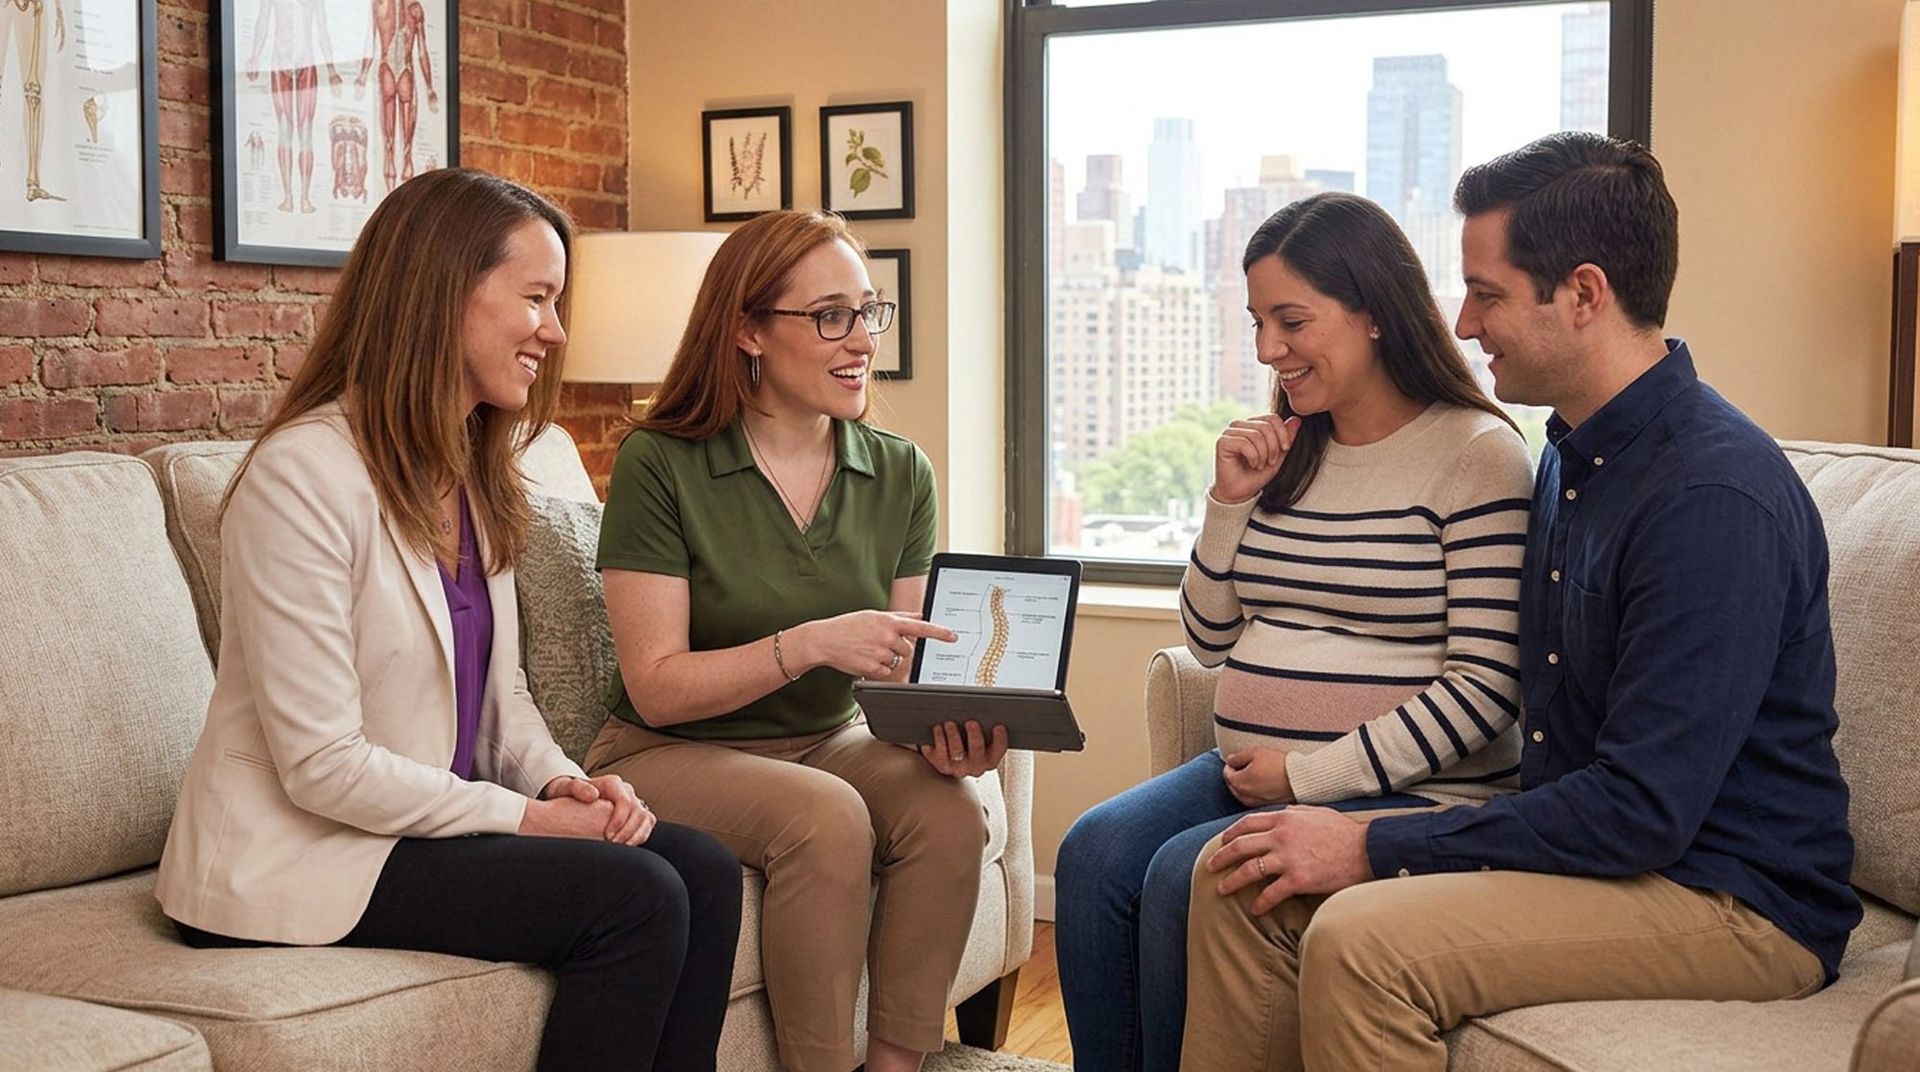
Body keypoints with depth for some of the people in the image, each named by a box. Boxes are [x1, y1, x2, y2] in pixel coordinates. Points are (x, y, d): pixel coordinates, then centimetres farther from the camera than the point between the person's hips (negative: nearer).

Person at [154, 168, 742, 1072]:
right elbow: (322, 766, -22)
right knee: (635, 897, -22)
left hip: (432, 821, 8)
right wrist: (527, 815, -17)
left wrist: (563, 781, -6)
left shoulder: (473, 475, 9)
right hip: (296, 856, -8)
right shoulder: (306, 473, -19)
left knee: (705, 873, -11)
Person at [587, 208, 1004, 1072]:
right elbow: (656, 687, -16)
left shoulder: (899, 474, 2)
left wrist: (946, 726, -21)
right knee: (826, 815, -32)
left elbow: (902, 671, 2)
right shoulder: (661, 466, -12)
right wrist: (810, 644, -29)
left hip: (829, 743, 5)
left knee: (948, 805, -25)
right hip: (669, 754, -4)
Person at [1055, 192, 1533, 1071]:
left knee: (1186, 877, -26)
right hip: (1249, 775, 6)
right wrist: (1230, 503, 2)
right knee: (1094, 850, -18)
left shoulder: (1476, 453, -8)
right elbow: (1210, 640, 17)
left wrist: (1312, 775, -15)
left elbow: (1485, 684, -14)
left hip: (1410, 794, -6)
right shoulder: (1284, 452, 13)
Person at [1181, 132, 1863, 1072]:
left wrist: (1375, 847, -20)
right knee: (1242, 880, -3)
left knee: (1362, 941, -29)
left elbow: (1641, 809, -25)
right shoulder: (1577, 455, 10)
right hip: (1581, 839, 9)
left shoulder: (1716, 494, -22)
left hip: (1733, 897, -9)